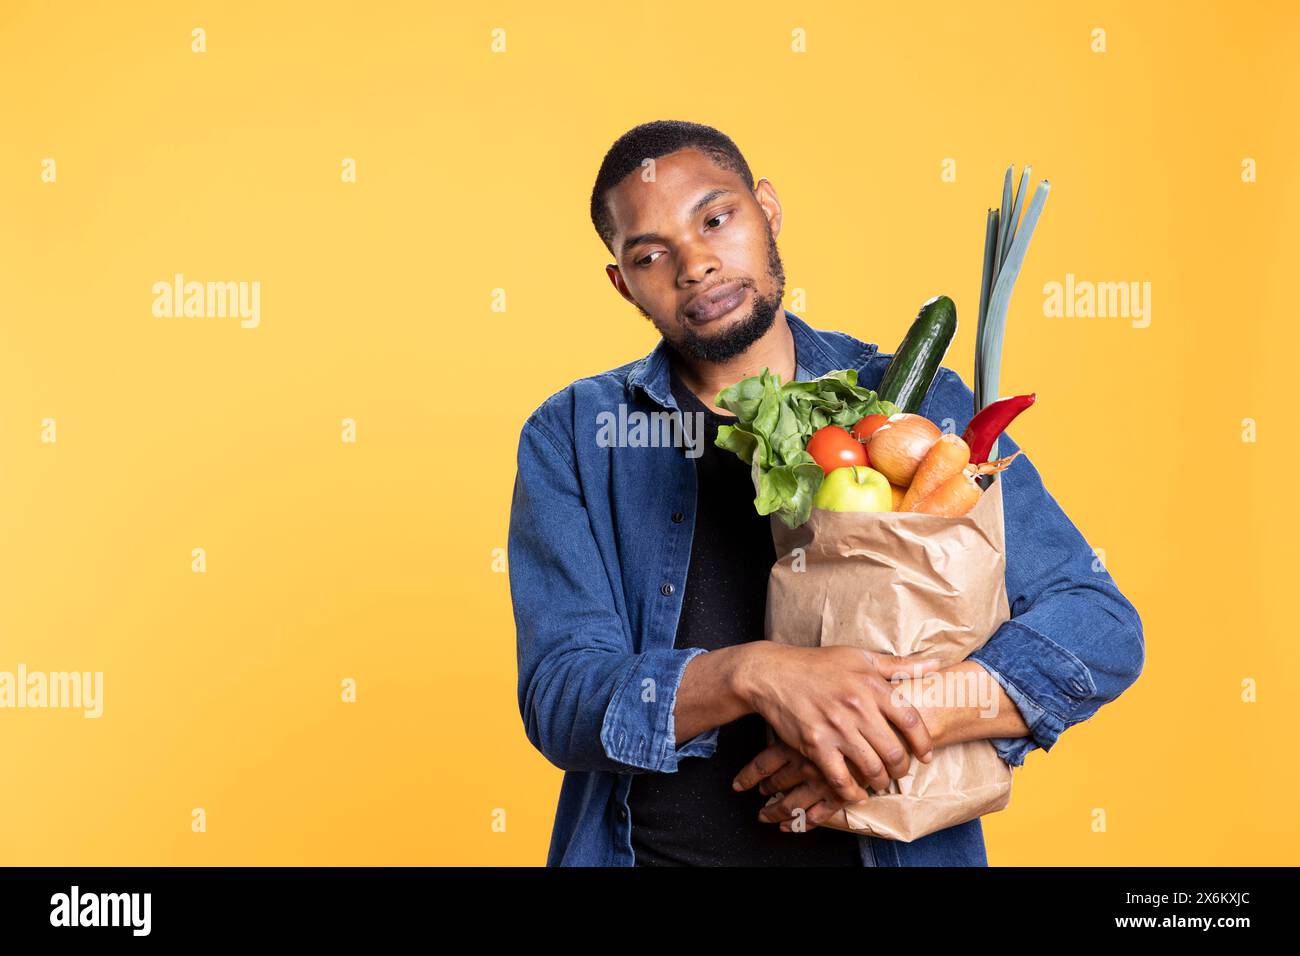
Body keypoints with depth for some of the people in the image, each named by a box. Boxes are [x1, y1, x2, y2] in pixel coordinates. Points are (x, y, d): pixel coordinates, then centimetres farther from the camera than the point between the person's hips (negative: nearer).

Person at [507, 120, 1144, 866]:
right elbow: (561, 704, -8)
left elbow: (1101, 627, -3)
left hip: (894, 843, 0)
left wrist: (910, 717, -18)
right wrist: (754, 674, -24)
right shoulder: (572, 438, 0)